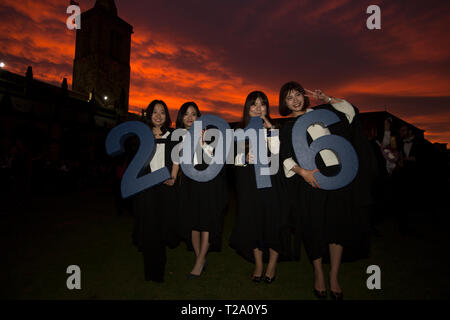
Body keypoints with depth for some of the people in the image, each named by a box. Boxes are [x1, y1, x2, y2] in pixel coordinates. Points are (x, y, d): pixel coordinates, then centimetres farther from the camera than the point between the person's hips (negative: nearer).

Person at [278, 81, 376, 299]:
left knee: (338, 225, 0)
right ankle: (318, 274, 20)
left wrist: (327, 99, 7)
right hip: (311, 179, -1)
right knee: (314, 227, 1)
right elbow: (286, 158, 0)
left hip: (337, 175, 1)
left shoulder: (321, 112, 19)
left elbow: (350, 111, 13)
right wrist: (302, 171, -17)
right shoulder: (287, 129, 12)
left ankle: (334, 278, 13)